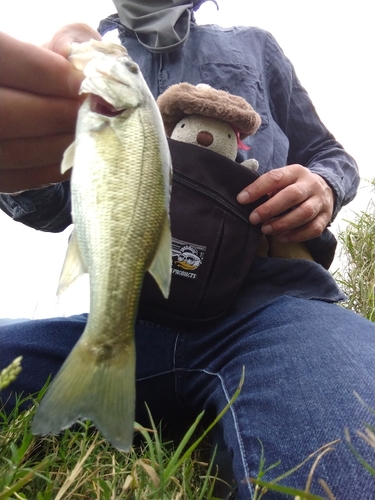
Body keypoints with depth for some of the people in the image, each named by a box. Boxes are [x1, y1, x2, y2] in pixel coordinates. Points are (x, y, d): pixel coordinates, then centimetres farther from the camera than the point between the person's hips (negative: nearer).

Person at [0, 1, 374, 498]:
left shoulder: (254, 47, 25)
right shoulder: (88, 61, 23)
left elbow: (330, 155, 28)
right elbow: (52, 205, 9)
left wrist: (322, 186, 1)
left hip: (271, 303, -1)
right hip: (125, 321, 3)